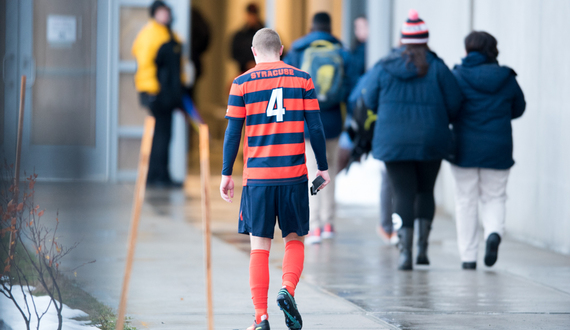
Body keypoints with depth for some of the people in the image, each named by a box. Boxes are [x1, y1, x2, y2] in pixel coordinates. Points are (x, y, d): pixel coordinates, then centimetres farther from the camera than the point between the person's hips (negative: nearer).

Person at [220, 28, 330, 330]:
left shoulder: (242, 83, 2)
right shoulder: (302, 79, 4)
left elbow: (233, 133, 1)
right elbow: (315, 128, 1)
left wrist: (226, 174, 7)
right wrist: (322, 167, 10)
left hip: (257, 177, 0)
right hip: (294, 174, 0)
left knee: (259, 247, 4)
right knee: (295, 239, 14)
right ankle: (287, 289, -13)